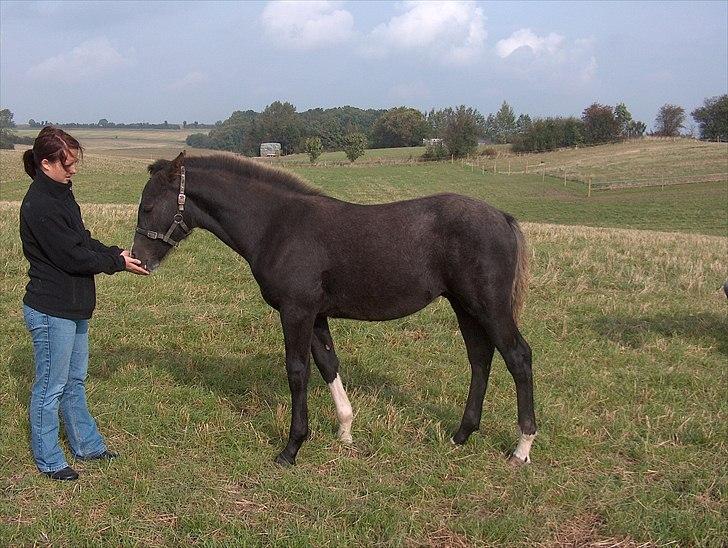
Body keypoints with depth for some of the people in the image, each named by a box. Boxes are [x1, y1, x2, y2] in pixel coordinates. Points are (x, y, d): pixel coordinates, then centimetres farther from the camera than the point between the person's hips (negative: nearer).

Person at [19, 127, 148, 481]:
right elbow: (73, 257, -23)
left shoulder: (60, 195, 8)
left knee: (75, 381, 21)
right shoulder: (39, 206, -22)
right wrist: (117, 262, -12)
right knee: (50, 388, 5)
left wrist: (116, 253, -2)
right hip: (51, 311, -10)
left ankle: (87, 445, 36)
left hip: (73, 307, 10)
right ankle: (48, 461, 19)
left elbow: (83, 241, 13)